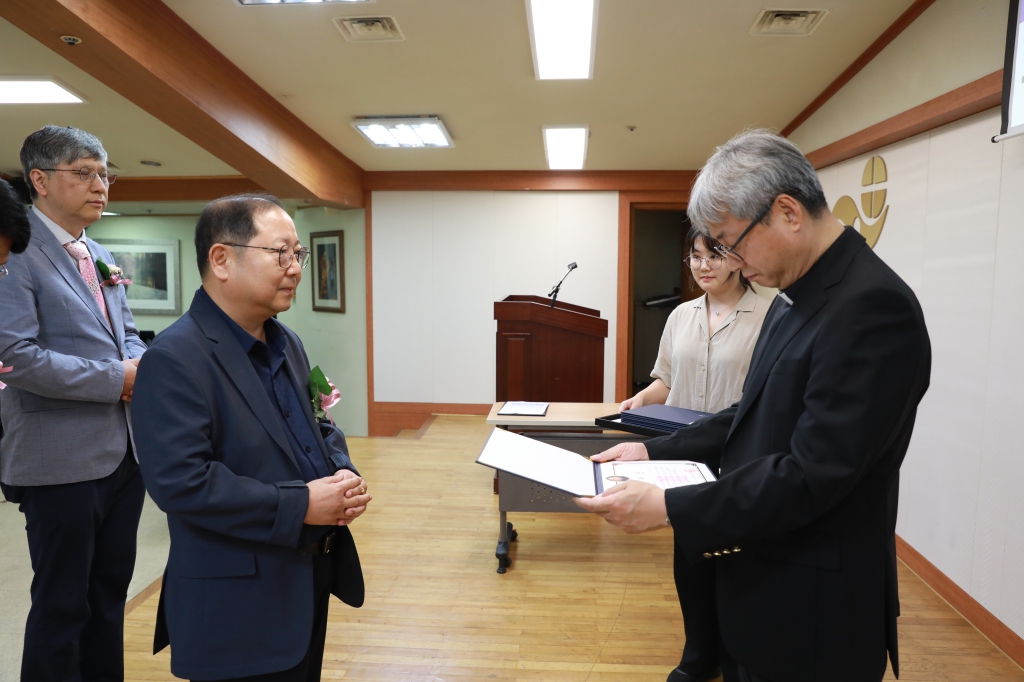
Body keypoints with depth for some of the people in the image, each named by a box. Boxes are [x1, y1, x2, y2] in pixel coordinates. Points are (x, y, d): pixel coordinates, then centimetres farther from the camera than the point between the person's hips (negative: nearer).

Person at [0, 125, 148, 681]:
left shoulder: (101, 257, 14)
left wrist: (141, 365, -4)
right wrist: (116, 379, -17)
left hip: (123, 451, 7)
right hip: (64, 460, -7)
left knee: (110, 593, 19)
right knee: (61, 604, 8)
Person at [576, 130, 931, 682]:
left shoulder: (872, 306, -23)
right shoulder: (798, 296, 6)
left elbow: (813, 475, -27)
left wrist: (667, 507, -25)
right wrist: (654, 451, 2)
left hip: (811, 611, -8)